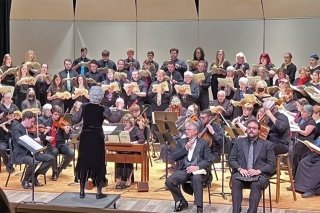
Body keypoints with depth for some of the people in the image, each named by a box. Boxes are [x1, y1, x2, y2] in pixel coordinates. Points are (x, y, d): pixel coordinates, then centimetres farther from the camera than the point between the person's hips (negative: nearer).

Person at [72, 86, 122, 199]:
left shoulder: (84, 107, -4)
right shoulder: (103, 109, -8)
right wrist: (108, 111, 23)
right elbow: (112, 119, 6)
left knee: (84, 162, 12)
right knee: (98, 163, 7)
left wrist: (78, 111, 16)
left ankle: (82, 191, 16)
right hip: (97, 138, -2)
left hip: (85, 137, 2)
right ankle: (99, 192, 10)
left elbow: (74, 120, -1)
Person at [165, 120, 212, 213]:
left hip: (197, 171, -3)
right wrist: (185, 148, -5)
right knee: (169, 181, -24)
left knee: (196, 179, -39)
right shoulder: (181, 141, 17)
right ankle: (182, 202, 0)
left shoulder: (203, 143, 10)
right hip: (183, 170, 3)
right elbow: (174, 157, 6)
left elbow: (208, 161, 1)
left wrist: (197, 167, -17)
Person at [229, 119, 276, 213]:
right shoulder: (239, 142, 15)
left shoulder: (267, 144, 10)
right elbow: (231, 160, 10)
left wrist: (258, 171, -16)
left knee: (256, 184, -35)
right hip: (241, 173, 1)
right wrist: (240, 169, -11)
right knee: (236, 181, -32)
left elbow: (272, 164, 2)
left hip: (260, 174, -1)